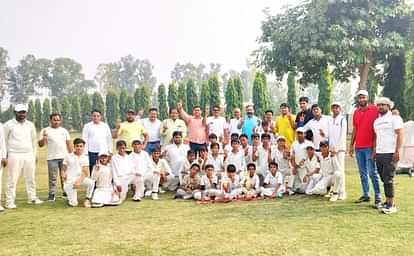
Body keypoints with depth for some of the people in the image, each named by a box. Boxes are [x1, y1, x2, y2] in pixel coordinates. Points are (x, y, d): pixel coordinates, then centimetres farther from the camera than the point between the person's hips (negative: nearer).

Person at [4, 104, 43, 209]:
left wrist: (34, 155, 14)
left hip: (29, 155, 4)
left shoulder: (30, 125, 11)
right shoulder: (8, 125, 0)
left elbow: (34, 140, 17)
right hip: (14, 156, -4)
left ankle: (32, 198, 17)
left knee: (31, 178, 7)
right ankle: (10, 201, 0)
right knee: (12, 179, -4)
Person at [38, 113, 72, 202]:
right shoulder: (45, 130, 1)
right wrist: (44, 138, -24)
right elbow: (40, 144, -4)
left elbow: (69, 143, 15)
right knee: (52, 178, 0)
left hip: (64, 157, 3)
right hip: (52, 158, -3)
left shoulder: (64, 130, 12)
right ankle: (52, 195, 7)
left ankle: (65, 193, 19)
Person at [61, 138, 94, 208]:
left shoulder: (85, 158, 6)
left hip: (80, 179, 2)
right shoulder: (68, 156, 4)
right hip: (69, 182, -2)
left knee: (91, 183, -33)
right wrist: (63, 174, -21)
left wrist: (79, 181, -21)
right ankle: (72, 199, 12)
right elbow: (63, 169, 4)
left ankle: (87, 199, -12)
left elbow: (86, 173, -2)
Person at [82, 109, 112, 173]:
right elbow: (84, 141, 2)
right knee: (92, 170, 0)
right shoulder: (87, 126, 4)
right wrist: (85, 153, -4)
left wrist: (110, 151, 8)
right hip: (92, 152, -1)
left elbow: (109, 139, 12)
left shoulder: (105, 126, 9)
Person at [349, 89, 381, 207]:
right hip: (358, 147, 6)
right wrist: (351, 145, 14)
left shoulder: (374, 110, -5)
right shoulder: (356, 112, 12)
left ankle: (378, 198, -1)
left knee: (372, 173, -6)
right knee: (362, 173, 11)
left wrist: (375, 146, -12)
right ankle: (366, 195, 19)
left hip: (369, 147, -6)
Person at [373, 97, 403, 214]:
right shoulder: (376, 121, 19)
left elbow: (400, 134, -9)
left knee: (388, 179, -10)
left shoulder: (394, 118, -3)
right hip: (379, 154, 7)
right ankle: (388, 201, 16)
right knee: (384, 179, 9)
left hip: (390, 154, -7)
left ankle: (391, 205, -5)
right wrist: (374, 151, 14)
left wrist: (397, 151, -17)